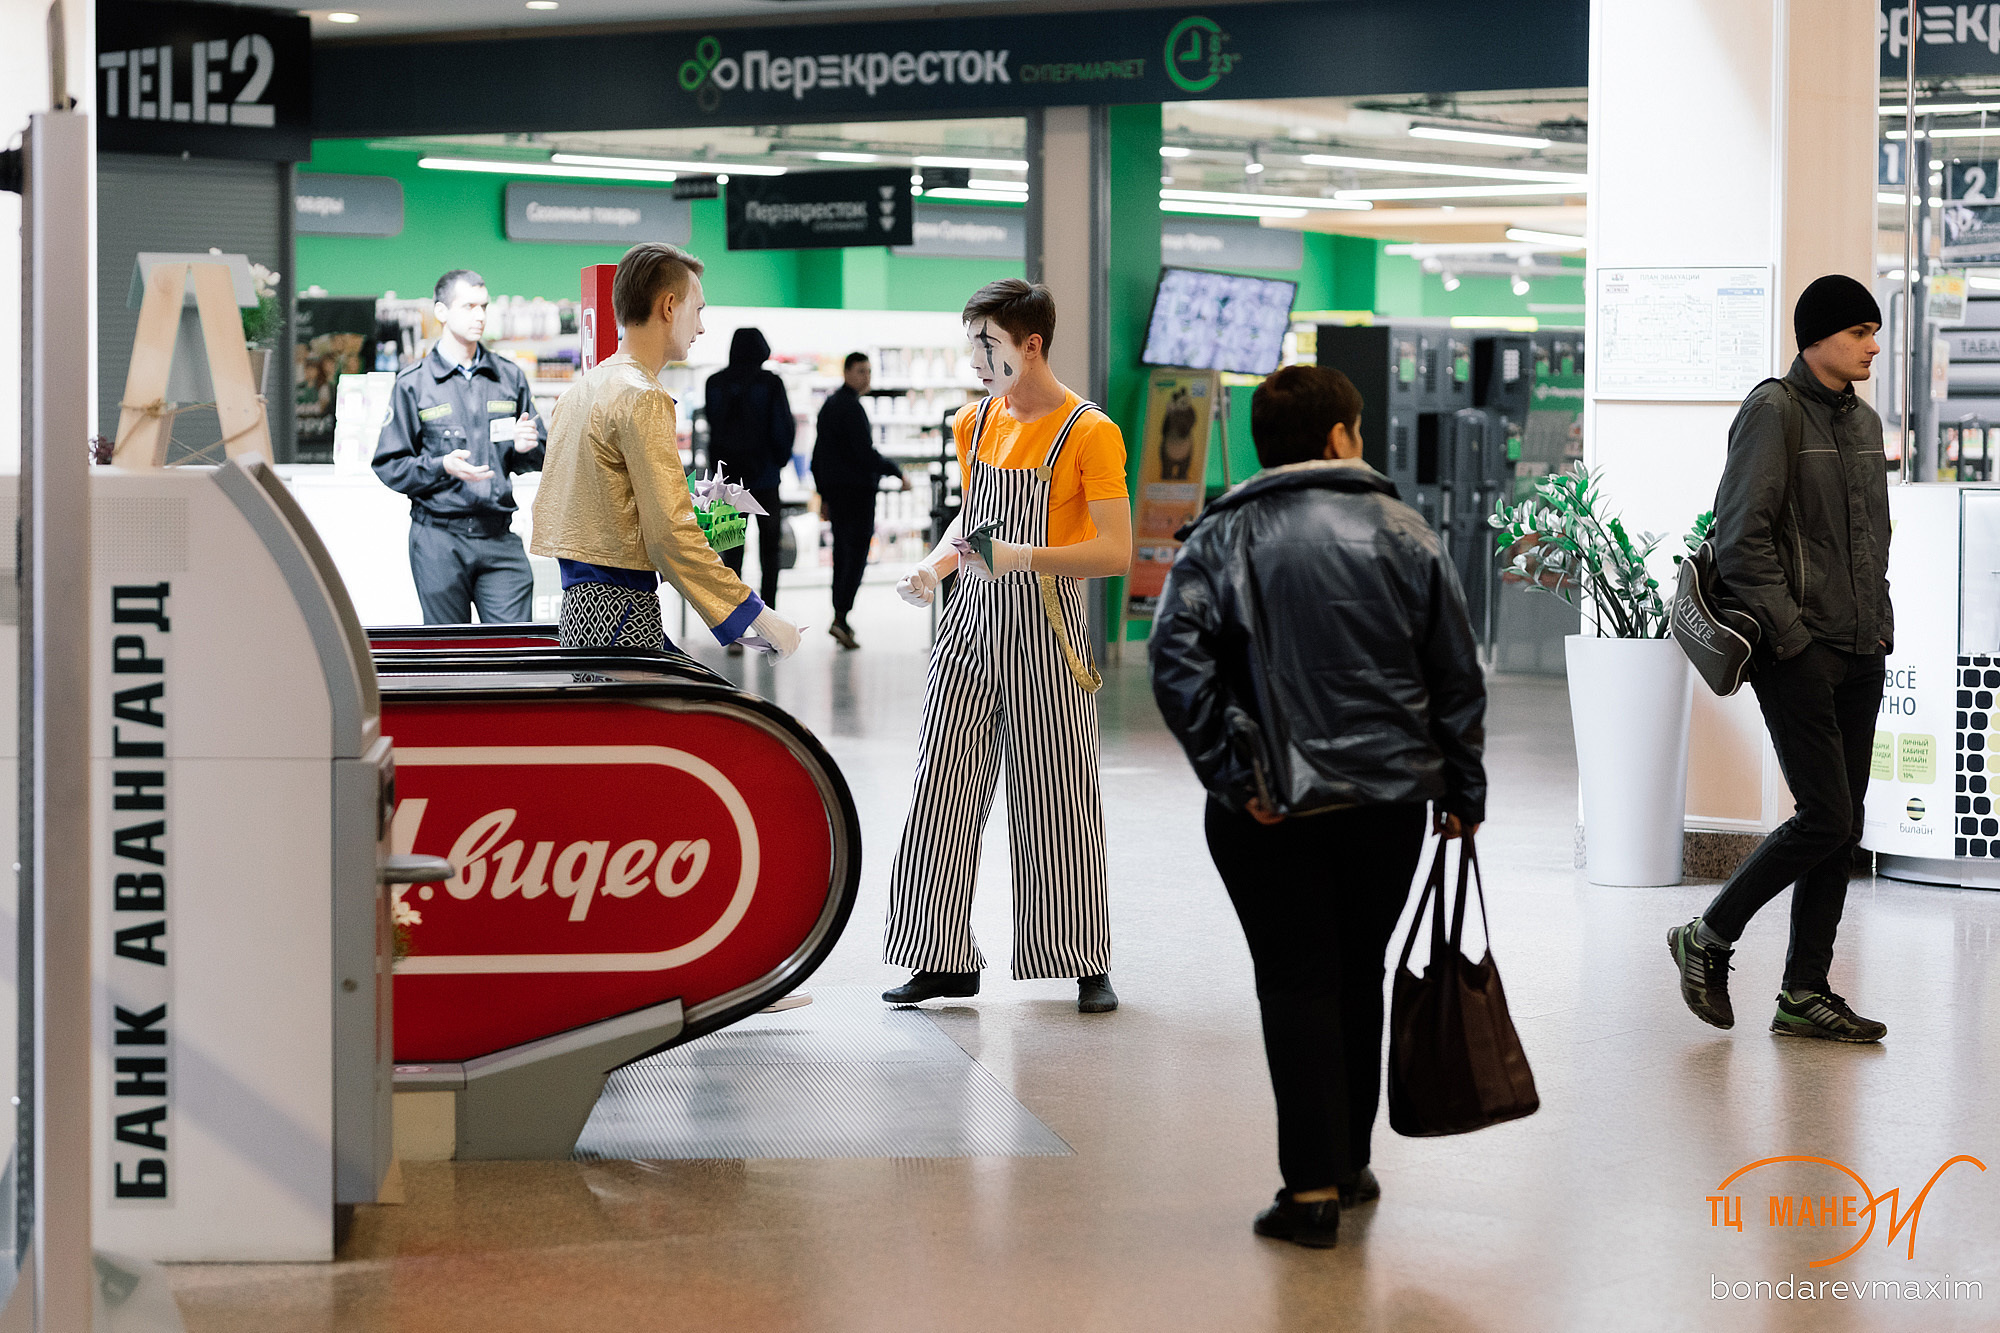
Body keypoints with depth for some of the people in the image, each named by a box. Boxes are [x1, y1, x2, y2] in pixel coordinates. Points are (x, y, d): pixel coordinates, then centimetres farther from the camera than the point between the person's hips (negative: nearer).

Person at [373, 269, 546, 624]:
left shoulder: (509, 376, 12)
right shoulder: (413, 383, 3)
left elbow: (539, 458, 19)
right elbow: (389, 466, -1)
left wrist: (525, 448, -5)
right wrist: (442, 467, -17)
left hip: (499, 538, 2)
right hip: (439, 539, -2)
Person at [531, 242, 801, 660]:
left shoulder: (582, 388, 18)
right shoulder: (643, 399, -12)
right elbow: (669, 534, -18)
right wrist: (755, 615, -15)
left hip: (579, 598, 10)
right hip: (623, 608, -10)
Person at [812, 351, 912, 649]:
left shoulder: (829, 405, 16)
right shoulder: (850, 407, -14)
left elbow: (818, 455, 21)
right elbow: (865, 453, -21)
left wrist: (824, 495, 24)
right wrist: (897, 473, -9)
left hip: (835, 491, 9)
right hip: (857, 490, -9)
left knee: (843, 554, 12)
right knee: (856, 555, -8)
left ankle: (841, 622, 12)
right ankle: (841, 618, -17)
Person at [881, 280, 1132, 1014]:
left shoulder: (1088, 432, -11)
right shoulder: (975, 422, 10)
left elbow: (1116, 551, -15)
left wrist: (1025, 558, -27)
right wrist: (934, 566, 3)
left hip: (1044, 630, -6)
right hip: (971, 624, 6)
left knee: (1059, 798, 0)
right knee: (942, 792, 2)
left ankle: (1088, 965, 11)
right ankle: (947, 960, 9)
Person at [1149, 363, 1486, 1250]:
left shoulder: (1220, 539, -2)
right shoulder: (1403, 532, 3)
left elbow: (1178, 662, -16)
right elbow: (1457, 676, 5)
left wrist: (1233, 775, -13)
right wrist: (1461, 792, 12)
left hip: (1274, 810, -2)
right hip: (1390, 800, 2)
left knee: (1297, 986, 1)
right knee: (1357, 978, 16)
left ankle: (1313, 1187, -6)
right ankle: (1349, 1166, 25)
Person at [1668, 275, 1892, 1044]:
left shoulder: (1863, 421, 16)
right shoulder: (1773, 412, -9)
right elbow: (1741, 538, -15)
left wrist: (1880, 618, 13)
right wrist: (1788, 630, -17)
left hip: (1861, 654, 8)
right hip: (1797, 655, -8)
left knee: (1843, 824, 7)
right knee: (1825, 817, -12)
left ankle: (1805, 994, 13)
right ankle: (1708, 939, 7)